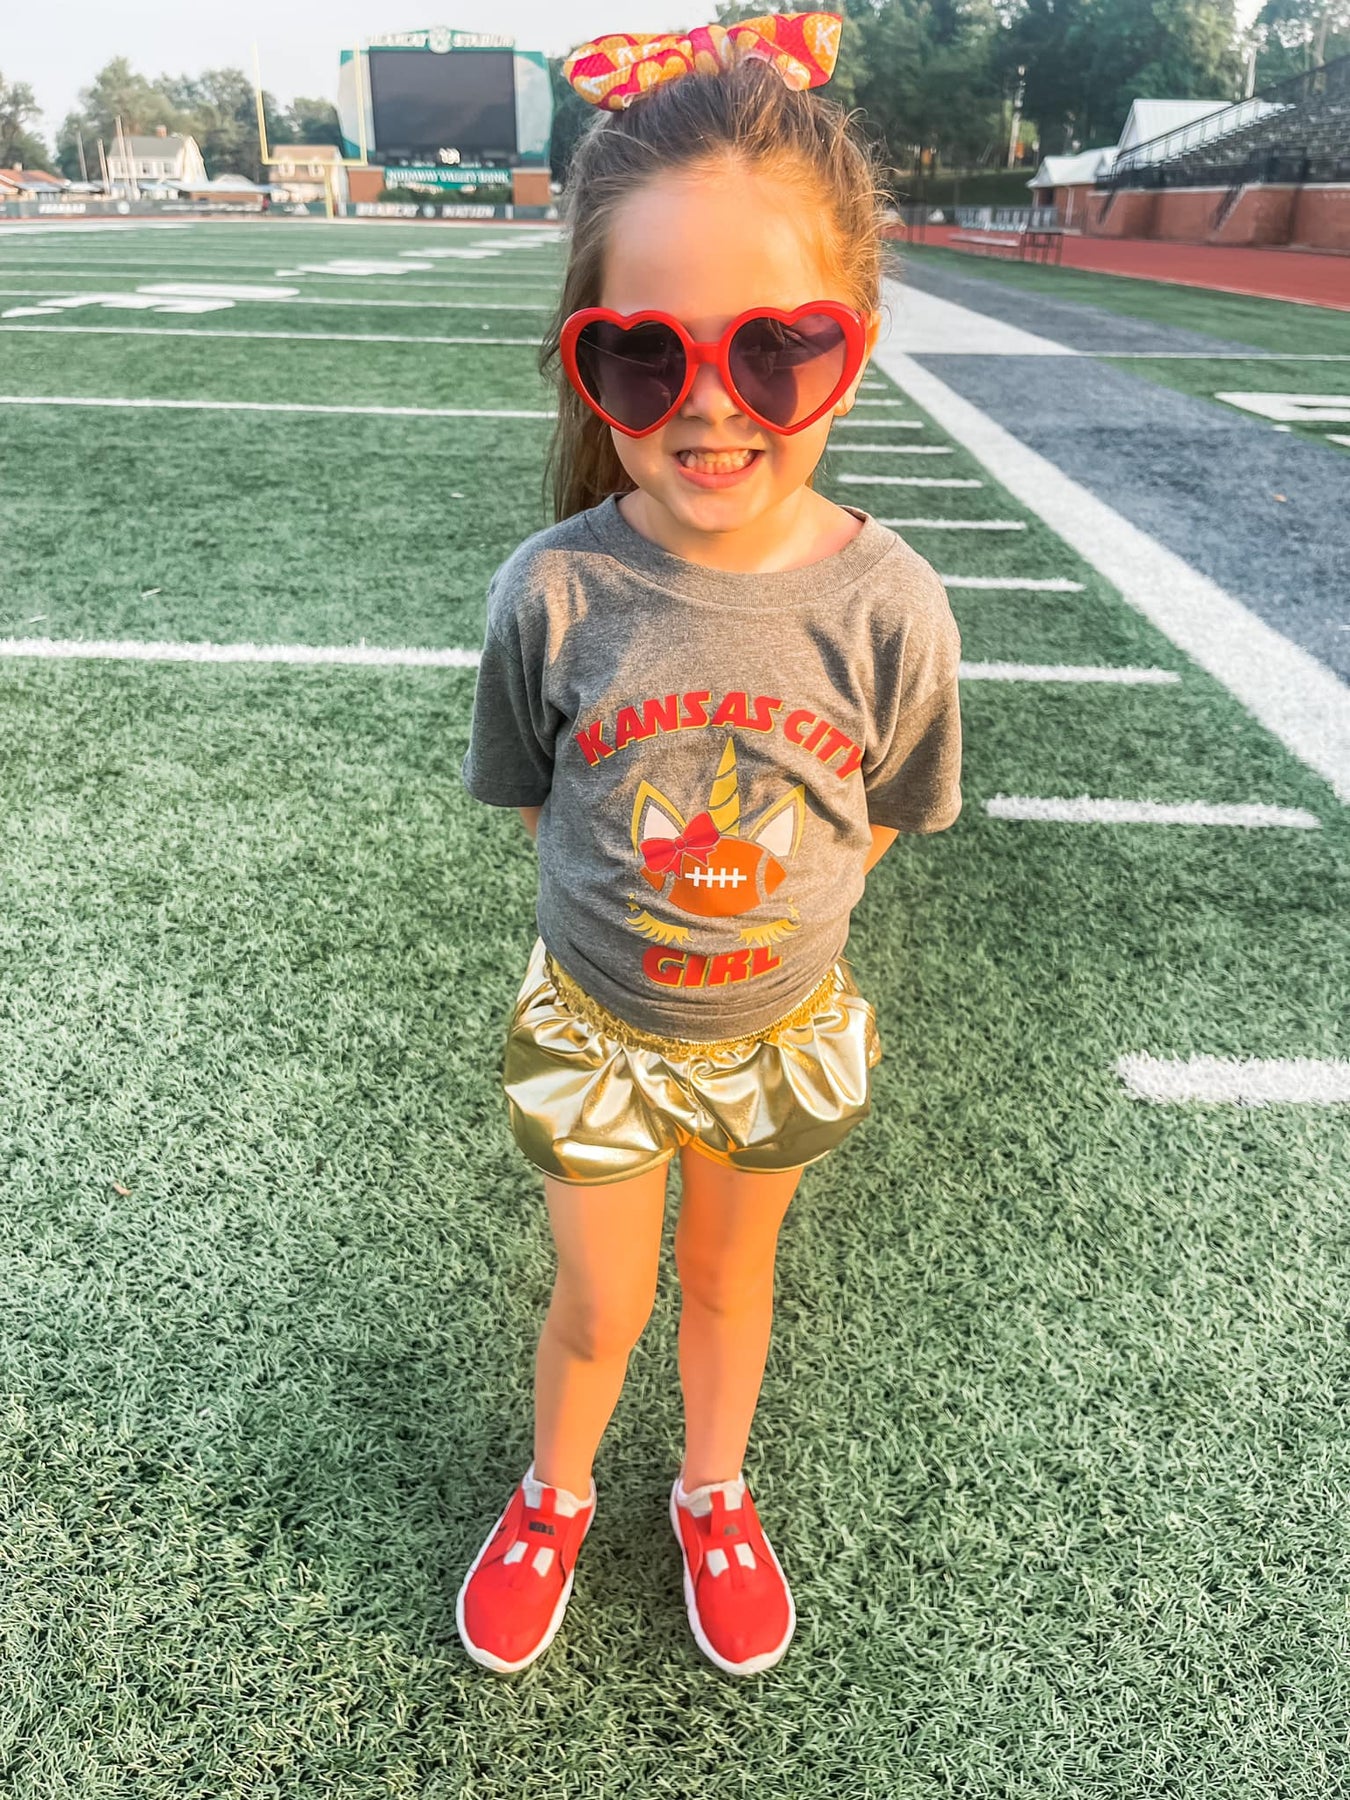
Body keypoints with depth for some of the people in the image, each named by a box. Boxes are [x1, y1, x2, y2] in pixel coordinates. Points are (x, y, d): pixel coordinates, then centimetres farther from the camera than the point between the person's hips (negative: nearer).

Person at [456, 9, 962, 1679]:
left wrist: (756, 918, -1)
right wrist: (634, 910, -3)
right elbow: (534, 800, -4)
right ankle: (552, 1498, 53)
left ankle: (713, 1493, 56)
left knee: (729, 1277, 24)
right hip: (594, 1023, 0)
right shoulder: (553, 591, -22)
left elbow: (876, 817, -3)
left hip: (781, 1027, 1)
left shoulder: (886, 603, -21)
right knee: (597, 1305, 18)